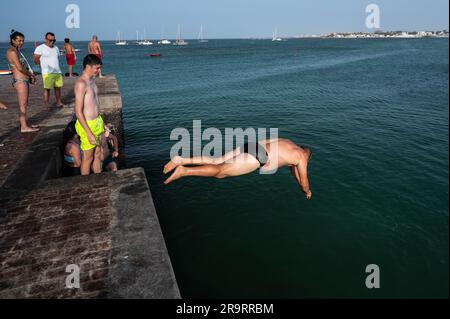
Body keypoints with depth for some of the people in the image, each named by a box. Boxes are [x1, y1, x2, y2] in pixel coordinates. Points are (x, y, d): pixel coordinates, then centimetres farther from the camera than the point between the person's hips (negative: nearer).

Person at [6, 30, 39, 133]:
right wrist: (31, 75, -6)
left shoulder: (17, 51, 17)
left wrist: (31, 75, 6)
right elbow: (20, 68, -18)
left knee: (24, 104, 15)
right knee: (23, 104, -9)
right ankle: (24, 127, -6)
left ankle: (24, 123, 24)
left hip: (24, 79, 10)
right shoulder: (12, 52, -13)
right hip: (20, 80, -10)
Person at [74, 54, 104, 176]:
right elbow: (78, 111, -22)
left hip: (97, 122, 9)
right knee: (88, 158, 4)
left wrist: (101, 123, 21)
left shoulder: (91, 80, 10)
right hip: (87, 125, -9)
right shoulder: (81, 83, -19)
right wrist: (89, 133, -24)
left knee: (98, 155, 17)